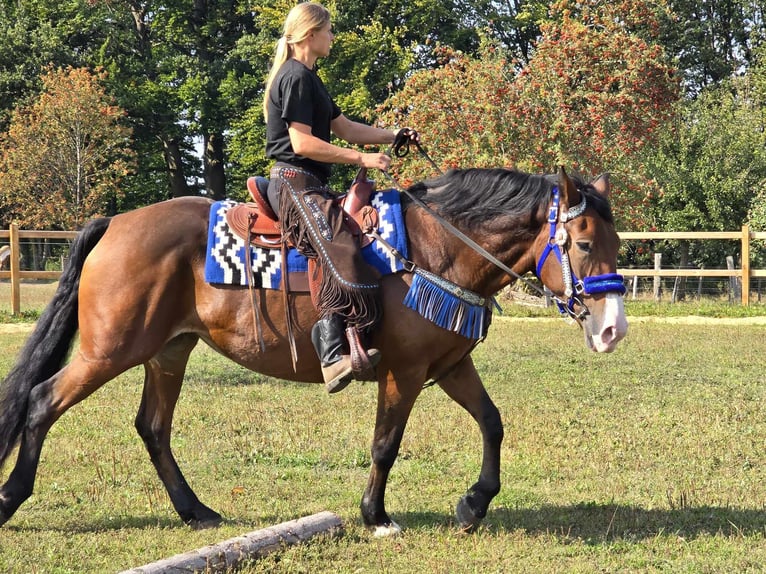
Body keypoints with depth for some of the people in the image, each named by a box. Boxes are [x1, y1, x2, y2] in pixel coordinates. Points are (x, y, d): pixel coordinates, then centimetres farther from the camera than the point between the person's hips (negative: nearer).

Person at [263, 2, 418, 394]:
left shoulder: (308, 80, 22)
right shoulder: (296, 77, -11)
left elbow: (347, 129, 23)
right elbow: (302, 142, -20)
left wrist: (394, 136, 11)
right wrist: (361, 158, -18)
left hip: (308, 185, 11)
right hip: (295, 182, -11)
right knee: (339, 251, -27)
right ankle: (334, 355, -37)